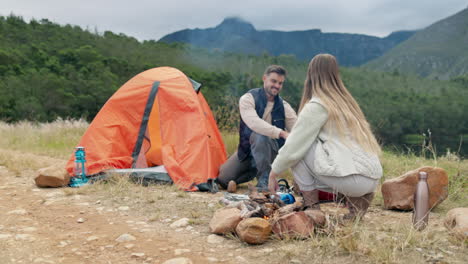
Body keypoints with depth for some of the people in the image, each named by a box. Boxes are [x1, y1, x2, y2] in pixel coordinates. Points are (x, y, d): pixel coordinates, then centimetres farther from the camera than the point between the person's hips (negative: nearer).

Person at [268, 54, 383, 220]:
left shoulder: (316, 106, -4)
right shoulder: (345, 101, 19)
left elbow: (293, 147, -3)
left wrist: (273, 174, 11)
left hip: (352, 179, -8)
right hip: (372, 180, 8)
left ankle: (312, 207, 4)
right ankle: (356, 200, 10)